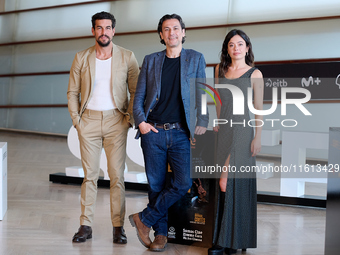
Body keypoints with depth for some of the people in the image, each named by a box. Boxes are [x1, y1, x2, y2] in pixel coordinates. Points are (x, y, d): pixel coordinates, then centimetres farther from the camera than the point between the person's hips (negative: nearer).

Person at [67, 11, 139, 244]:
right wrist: (76, 119, 1)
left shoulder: (127, 57, 2)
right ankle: (86, 225, 9)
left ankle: (118, 226, 7)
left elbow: (136, 91, 4)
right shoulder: (81, 58, 7)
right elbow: (72, 92, 10)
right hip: (89, 121, 1)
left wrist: (129, 119, -4)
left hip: (116, 121, -1)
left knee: (117, 175, -1)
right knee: (89, 175, 4)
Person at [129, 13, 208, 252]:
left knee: (183, 183, -12)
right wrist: (140, 121, -5)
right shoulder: (150, 61, 11)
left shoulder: (196, 59, 9)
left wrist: (202, 122, -6)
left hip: (181, 134, -1)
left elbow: (201, 94, 7)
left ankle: (144, 219, 5)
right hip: (153, 132, 1)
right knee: (156, 185, 4)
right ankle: (161, 233, 19)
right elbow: (139, 96, 11)